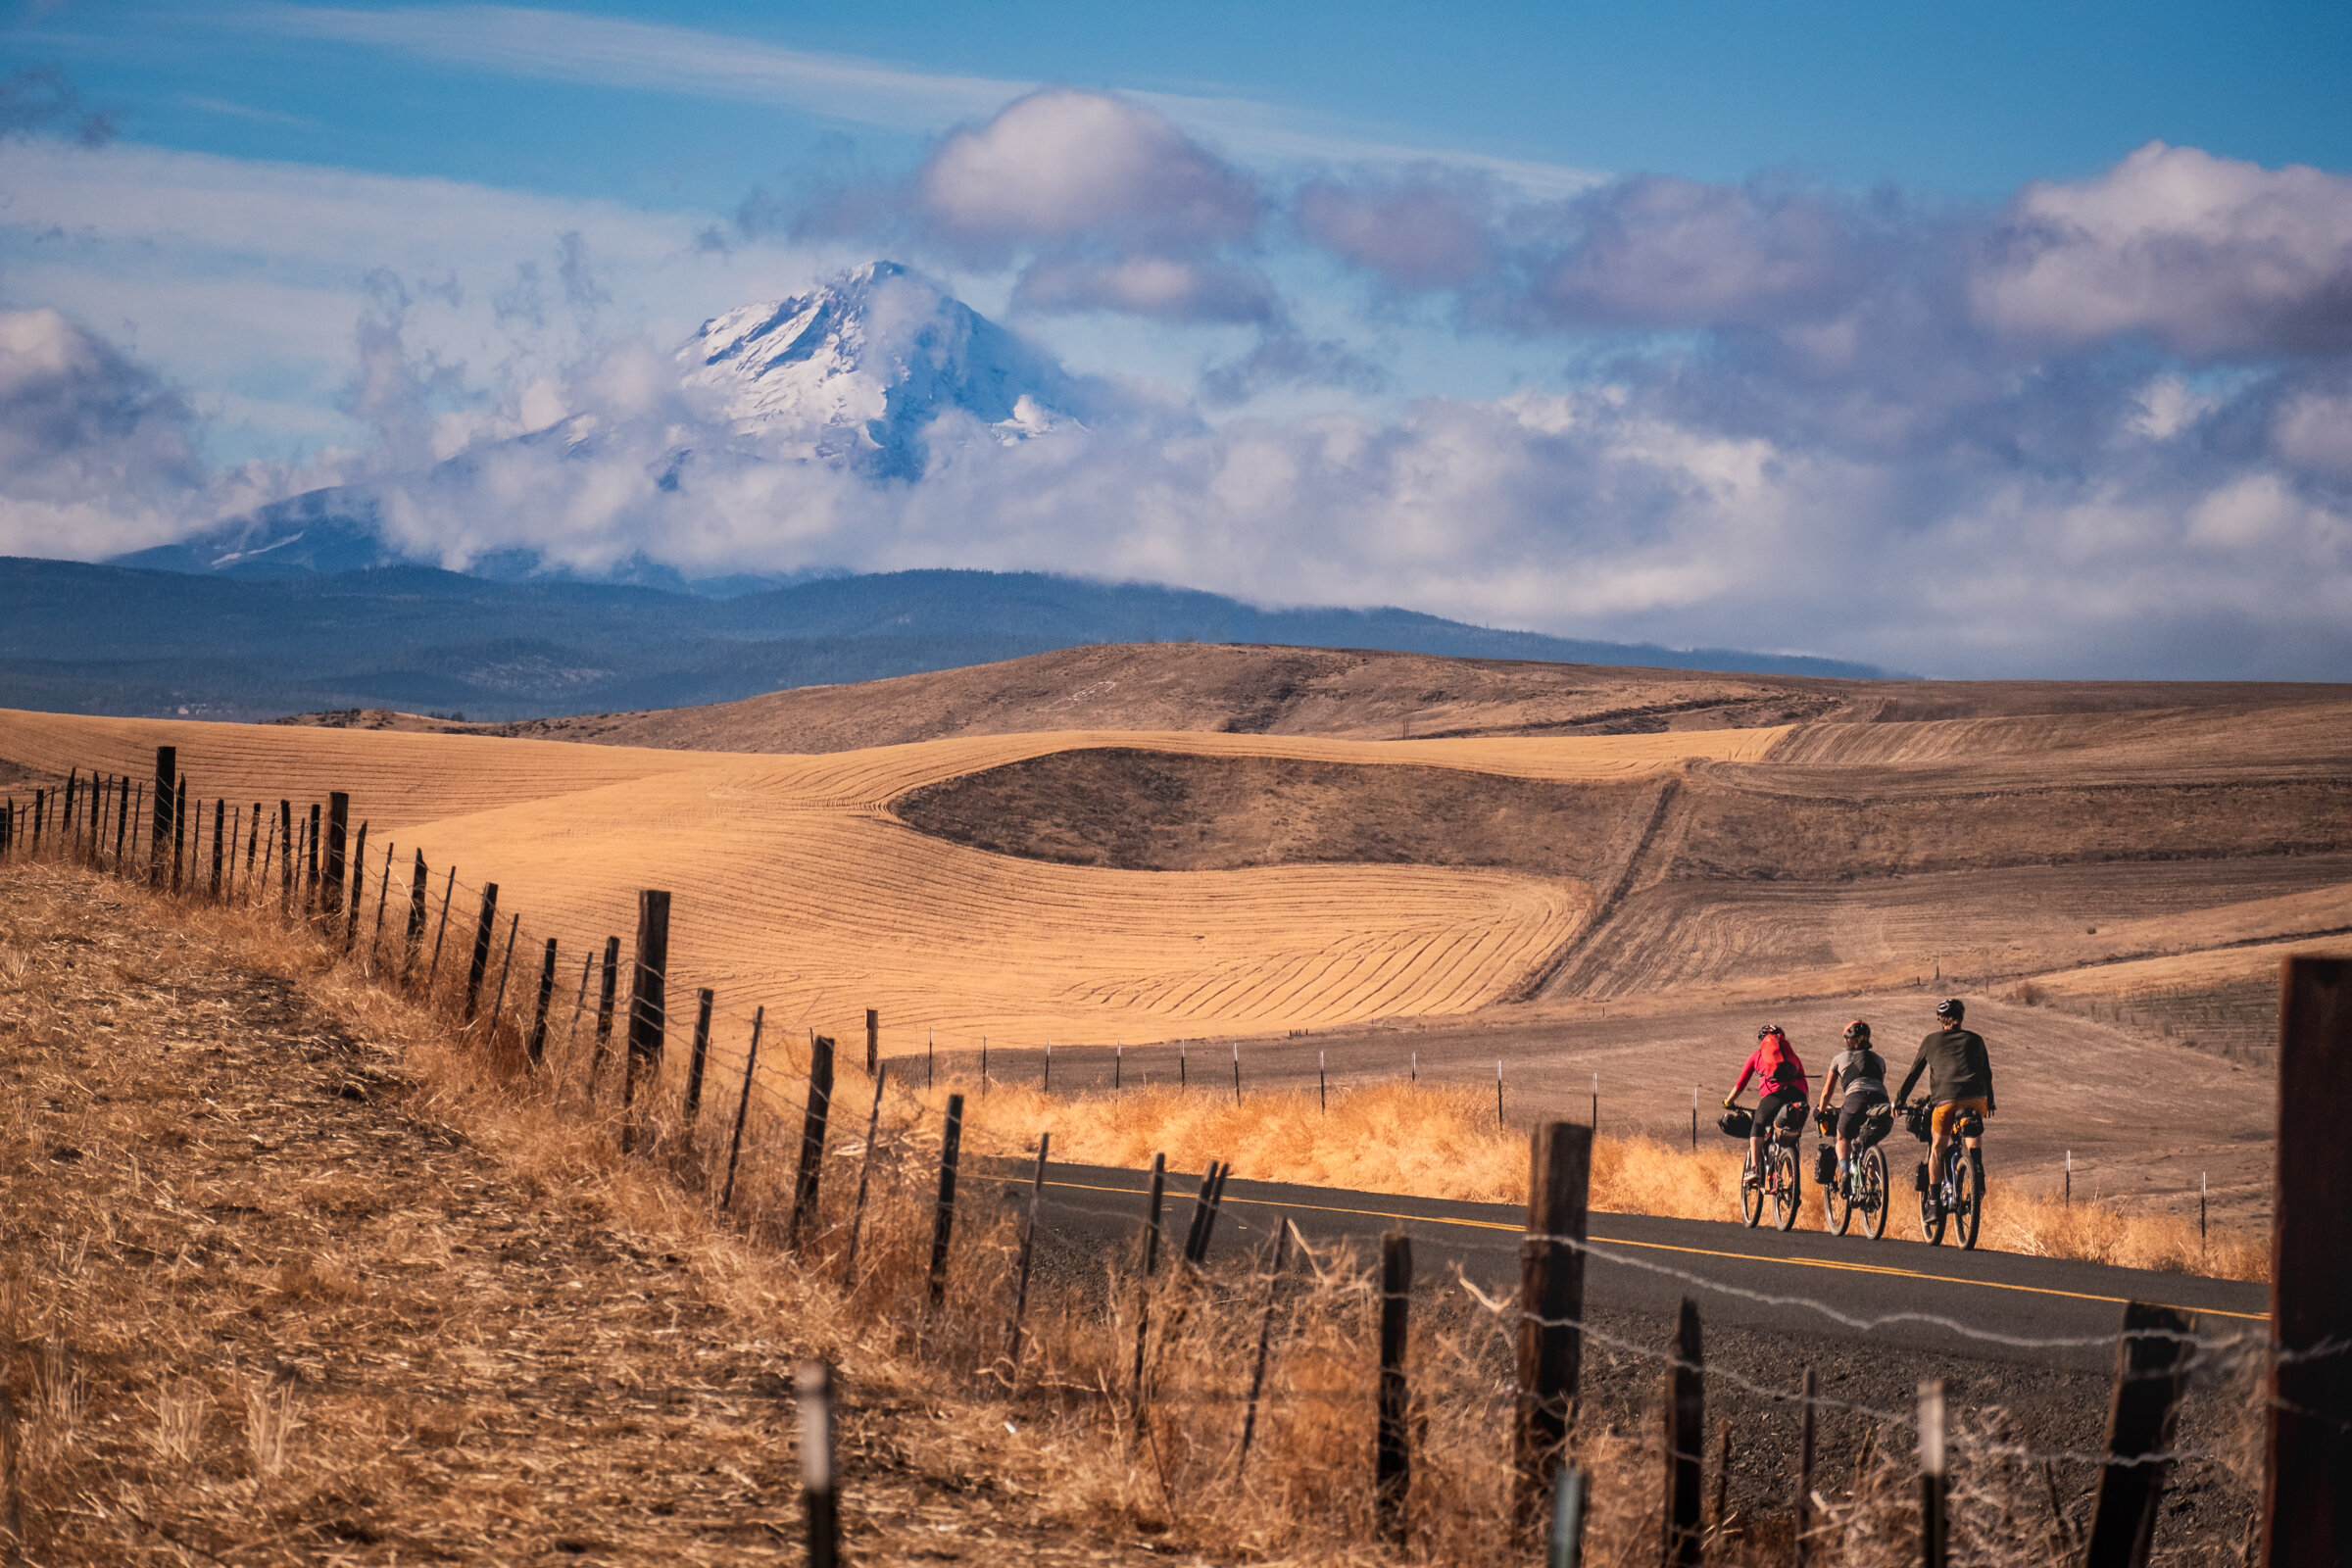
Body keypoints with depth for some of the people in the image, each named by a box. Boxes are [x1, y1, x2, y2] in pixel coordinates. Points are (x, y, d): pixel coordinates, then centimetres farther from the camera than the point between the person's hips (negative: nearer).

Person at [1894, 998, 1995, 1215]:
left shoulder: (1931, 1041, 18)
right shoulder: (1974, 1040, 20)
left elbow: (1913, 1073, 21)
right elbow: (1986, 1073, 26)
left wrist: (1899, 1100, 29)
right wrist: (1990, 1102, 37)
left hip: (1945, 1099, -1)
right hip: (1976, 1098, 1)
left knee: (1938, 1150, 10)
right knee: (1974, 1134, 27)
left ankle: (1934, 1201, 3)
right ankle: (1977, 1165, -1)